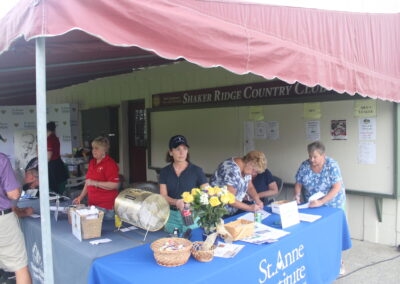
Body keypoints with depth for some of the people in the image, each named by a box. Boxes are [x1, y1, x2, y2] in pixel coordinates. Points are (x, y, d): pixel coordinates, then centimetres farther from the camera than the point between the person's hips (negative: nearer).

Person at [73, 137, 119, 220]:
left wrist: (95, 183, -22)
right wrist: (81, 197, 16)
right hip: (92, 204, 8)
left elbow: (115, 185, -21)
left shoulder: (110, 163, -13)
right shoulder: (92, 162, 12)